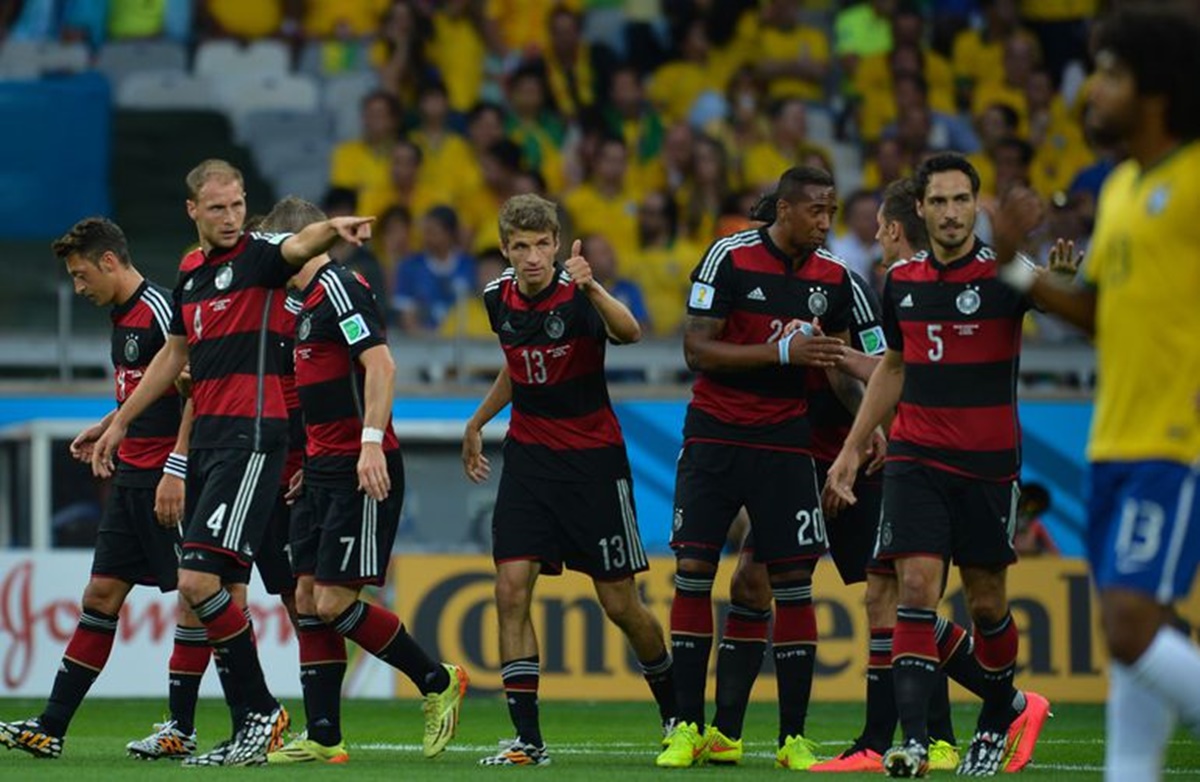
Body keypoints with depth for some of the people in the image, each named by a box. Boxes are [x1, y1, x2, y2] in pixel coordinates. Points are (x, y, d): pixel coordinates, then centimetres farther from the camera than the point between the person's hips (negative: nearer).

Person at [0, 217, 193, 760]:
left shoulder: (160, 309, -13)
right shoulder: (121, 317, 15)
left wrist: (176, 471, -22)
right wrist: (106, 428, 19)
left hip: (169, 480, -10)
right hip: (131, 475, 10)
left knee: (194, 593, -2)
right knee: (101, 595, 6)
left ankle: (182, 729, 2)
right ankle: (51, 728, 5)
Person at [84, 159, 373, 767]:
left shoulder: (259, 255, -6)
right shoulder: (189, 272, 17)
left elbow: (300, 245, -29)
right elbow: (174, 356, 29)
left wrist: (334, 229, -52)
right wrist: (120, 421, 32)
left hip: (252, 436, -8)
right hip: (207, 437, 8)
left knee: (200, 579, -17)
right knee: (204, 587, 6)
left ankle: (260, 713, -7)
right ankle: (250, 728, 10)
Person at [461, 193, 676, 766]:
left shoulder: (575, 295, -18)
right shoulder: (499, 298, 0)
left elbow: (629, 333, -40)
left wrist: (592, 289, -56)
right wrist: (477, 423, 23)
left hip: (593, 459, -5)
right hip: (528, 456, 5)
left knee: (621, 605, 2)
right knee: (511, 590, -9)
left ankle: (675, 711, 26)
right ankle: (527, 738, -6)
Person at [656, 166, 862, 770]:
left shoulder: (831, 279, 4)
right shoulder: (730, 258, -10)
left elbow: (839, 364, 15)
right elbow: (696, 351, -14)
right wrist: (781, 351, -22)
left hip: (784, 440, 3)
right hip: (715, 434, -3)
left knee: (794, 579, -3)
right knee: (693, 569, -5)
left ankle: (795, 738, 2)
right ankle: (689, 727, 3)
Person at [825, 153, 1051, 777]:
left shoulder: (1003, 274, -6)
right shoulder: (901, 281, 6)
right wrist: (851, 450, 20)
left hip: (988, 465, -2)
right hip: (916, 458, 2)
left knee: (985, 600, 7)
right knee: (916, 586, -13)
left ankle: (999, 714, 34)